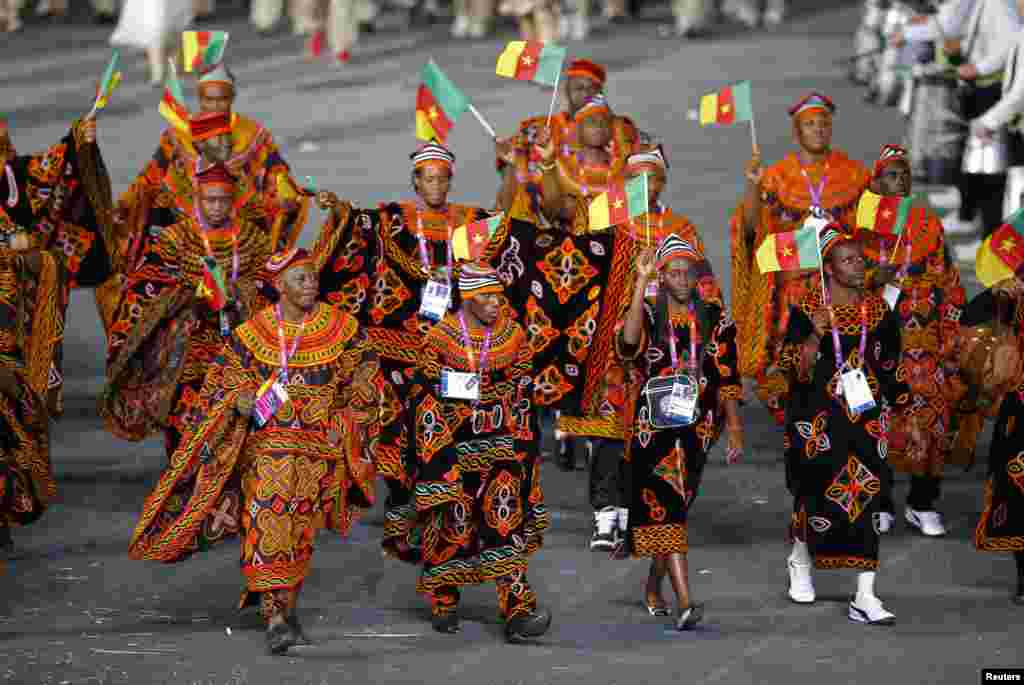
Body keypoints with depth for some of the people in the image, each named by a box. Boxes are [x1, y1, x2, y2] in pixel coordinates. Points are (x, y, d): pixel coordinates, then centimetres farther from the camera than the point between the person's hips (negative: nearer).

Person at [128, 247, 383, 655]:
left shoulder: (341, 330, 1)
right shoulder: (251, 334, 0)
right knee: (267, 527, -14)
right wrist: (238, 400, -14)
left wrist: (345, 424, 2)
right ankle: (275, 620, -18)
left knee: (301, 533, 7)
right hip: (268, 446, -2)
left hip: (320, 450, 2)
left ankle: (285, 607, 24)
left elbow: (363, 381, 11)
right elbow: (222, 378, 6)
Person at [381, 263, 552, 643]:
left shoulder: (513, 336, 4)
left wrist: (522, 446, 9)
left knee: (507, 523, -9)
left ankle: (517, 611, -12)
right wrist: (435, 449, -7)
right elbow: (423, 395, -1)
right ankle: (443, 603, 24)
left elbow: (522, 396, 11)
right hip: (450, 445, -1)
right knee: (450, 526, 5)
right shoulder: (441, 336, -4)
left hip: (501, 443, 1)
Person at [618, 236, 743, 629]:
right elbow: (628, 343, -24)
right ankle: (684, 602, -24)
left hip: (697, 428, 3)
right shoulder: (648, 315, -1)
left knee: (671, 507, 11)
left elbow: (727, 379, 8)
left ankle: (653, 588, 32)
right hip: (653, 427, -3)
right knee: (665, 507, -15)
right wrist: (641, 282, -25)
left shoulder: (714, 320, 7)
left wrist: (735, 429, 0)